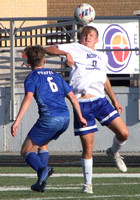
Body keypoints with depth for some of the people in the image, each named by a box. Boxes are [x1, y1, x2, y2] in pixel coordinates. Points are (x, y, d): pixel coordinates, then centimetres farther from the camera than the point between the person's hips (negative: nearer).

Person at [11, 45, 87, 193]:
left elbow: (29, 97, -14)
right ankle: (42, 183, 16)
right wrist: (80, 117, 26)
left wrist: (17, 121, -21)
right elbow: (72, 96, 19)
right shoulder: (55, 75, 22)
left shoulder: (32, 77, 4)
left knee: (26, 151, 2)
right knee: (42, 143, 29)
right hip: (65, 117, 6)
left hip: (49, 118, -6)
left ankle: (42, 169, -30)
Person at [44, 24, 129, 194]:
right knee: (88, 147, -5)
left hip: (100, 100, 4)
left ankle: (114, 153, 28)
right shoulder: (75, 49, 6)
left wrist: (114, 101, 33)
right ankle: (87, 184, 12)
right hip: (82, 104, -4)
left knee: (123, 133, -7)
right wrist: (65, 53, -18)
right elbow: (48, 49, -1)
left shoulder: (102, 57, 21)